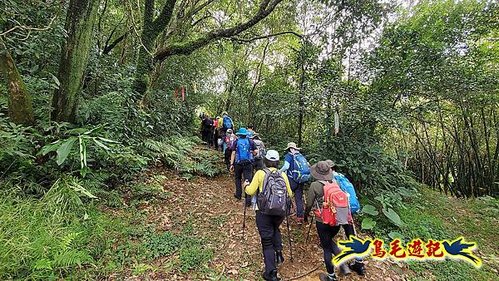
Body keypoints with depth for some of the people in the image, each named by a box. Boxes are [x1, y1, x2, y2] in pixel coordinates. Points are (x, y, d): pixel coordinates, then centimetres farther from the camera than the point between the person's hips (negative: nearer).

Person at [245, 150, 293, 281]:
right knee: (275, 229, 34)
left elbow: (250, 191, -8)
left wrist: (246, 185, 13)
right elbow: (290, 194, 6)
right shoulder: (283, 175, 2)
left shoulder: (260, 173, -6)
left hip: (264, 211, -3)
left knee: (267, 241, 8)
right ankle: (278, 252, 21)